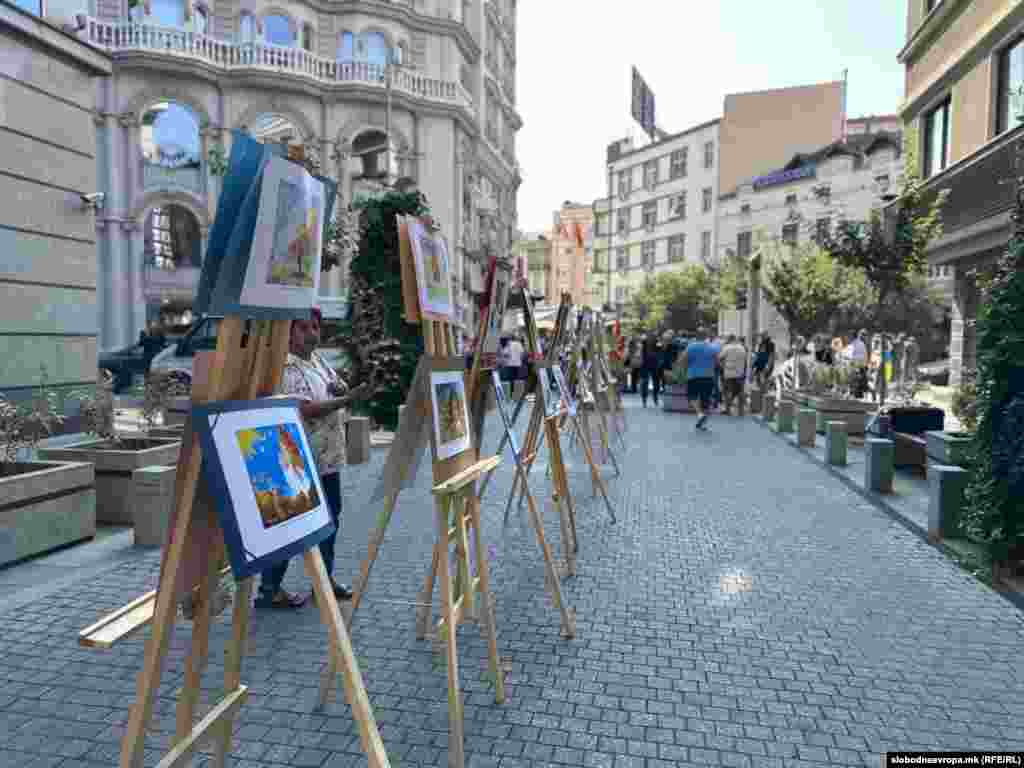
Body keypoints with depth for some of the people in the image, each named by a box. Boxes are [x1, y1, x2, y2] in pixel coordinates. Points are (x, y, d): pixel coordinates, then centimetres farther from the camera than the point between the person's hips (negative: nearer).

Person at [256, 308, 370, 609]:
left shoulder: (318, 359, 12)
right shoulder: (285, 367, -16)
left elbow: (338, 390, 17)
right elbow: (306, 409, -25)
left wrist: (342, 390, -7)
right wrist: (348, 400, -29)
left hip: (328, 458, 9)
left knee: (330, 519, 16)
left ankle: (325, 579, 30)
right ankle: (268, 590, 12)